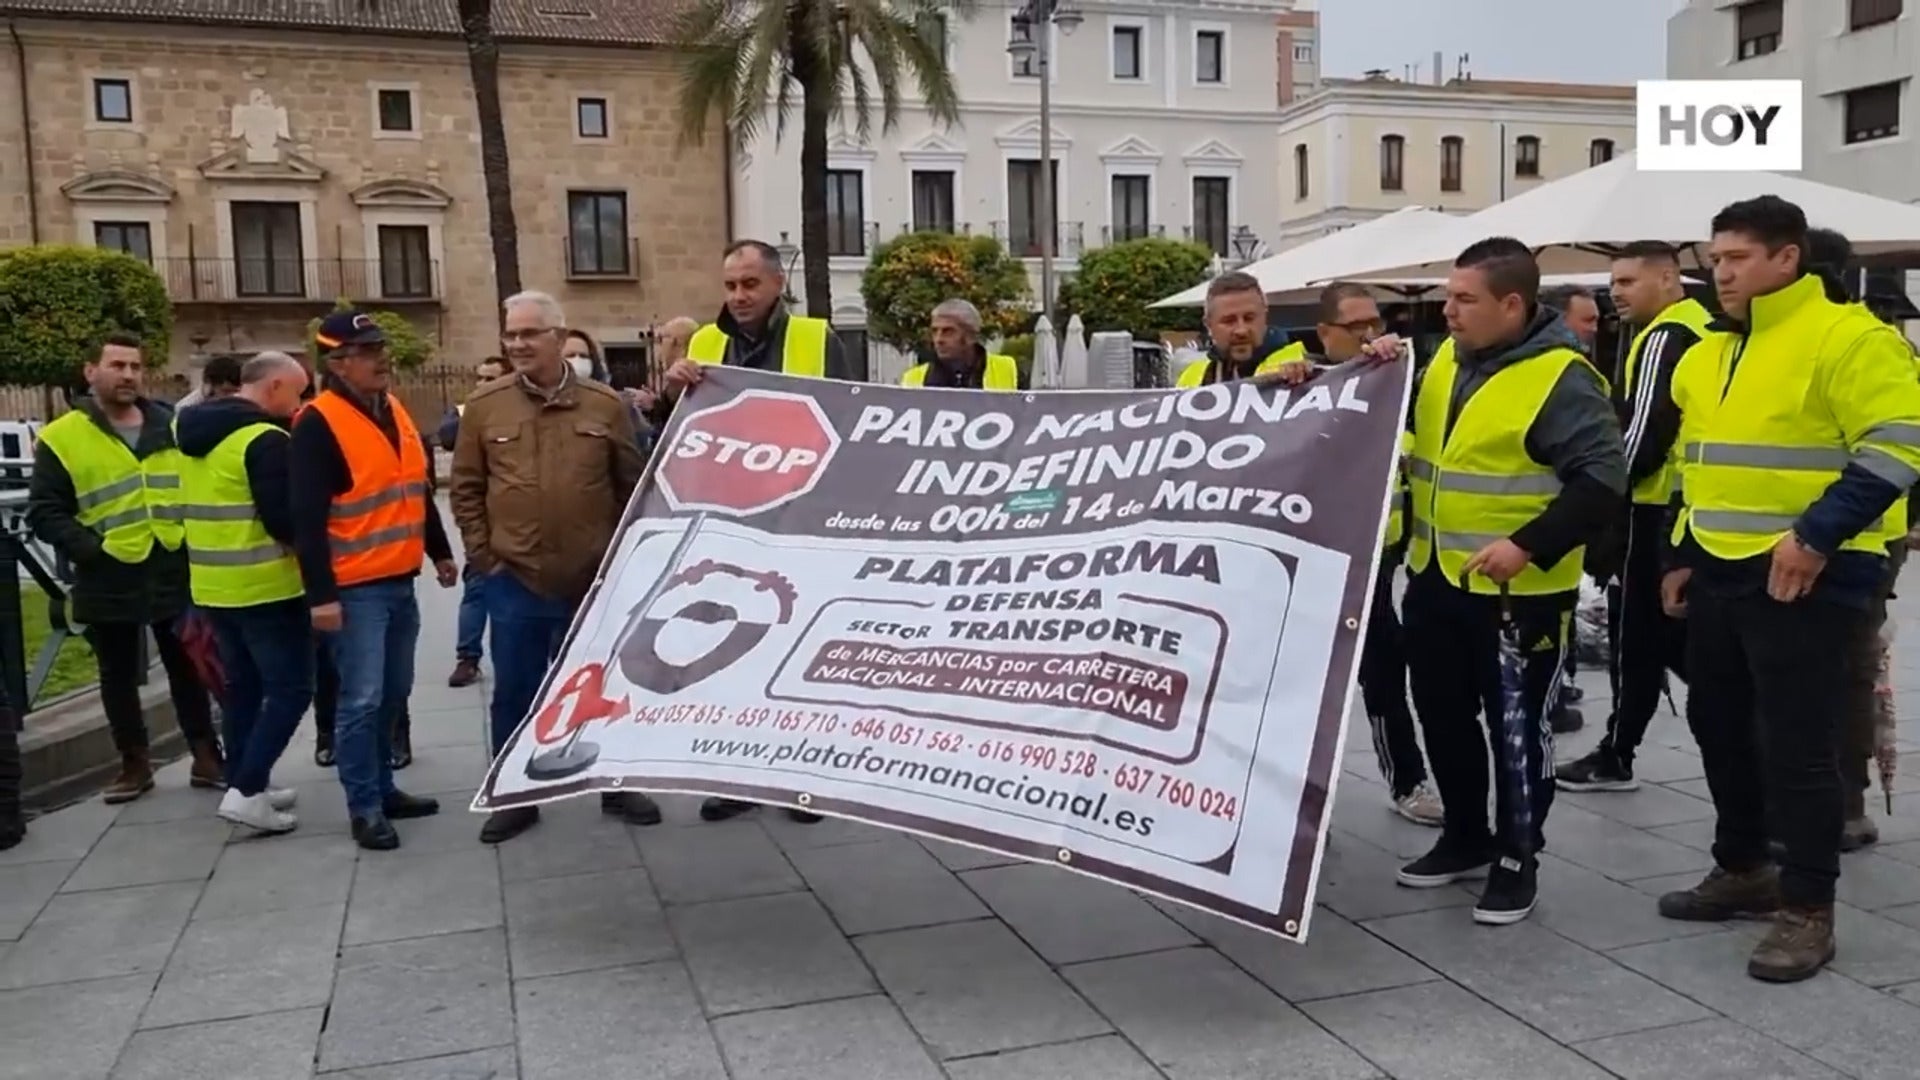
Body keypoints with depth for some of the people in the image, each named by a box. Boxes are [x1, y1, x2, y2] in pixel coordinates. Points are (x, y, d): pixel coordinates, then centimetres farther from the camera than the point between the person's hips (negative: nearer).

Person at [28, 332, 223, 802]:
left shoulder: (172, 427, 9)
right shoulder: (62, 439, -3)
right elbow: (44, 512, -4)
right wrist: (90, 550, -16)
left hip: (175, 574, 2)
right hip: (109, 582, -2)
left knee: (188, 671, 9)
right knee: (120, 677, 10)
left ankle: (206, 758, 18)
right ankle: (134, 763, 23)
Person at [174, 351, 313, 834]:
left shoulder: (191, 429, 11)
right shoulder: (265, 439, -18)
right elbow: (284, 519, -21)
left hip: (212, 584, 9)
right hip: (265, 587, -9)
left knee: (243, 686, 17)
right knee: (291, 687, -2)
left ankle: (244, 783, 23)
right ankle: (246, 791, -7)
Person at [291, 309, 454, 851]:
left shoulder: (395, 411, 11)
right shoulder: (318, 425, -14)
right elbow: (307, 517, -17)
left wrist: (439, 551, 24)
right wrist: (321, 594, -21)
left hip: (401, 582, 8)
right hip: (355, 590, -8)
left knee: (393, 693, 15)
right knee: (361, 700, -4)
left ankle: (384, 788, 28)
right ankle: (364, 808, 6)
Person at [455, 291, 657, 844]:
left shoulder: (606, 404, -1)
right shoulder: (485, 405, -1)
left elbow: (633, 485, 4)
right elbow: (465, 488, 4)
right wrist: (484, 556, -1)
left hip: (594, 580, 0)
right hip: (514, 582, 0)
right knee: (514, 693, 9)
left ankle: (618, 786, 27)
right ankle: (515, 796, 23)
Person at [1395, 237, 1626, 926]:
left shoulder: (1560, 377, -16)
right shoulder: (1446, 360, 8)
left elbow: (1602, 479, -20)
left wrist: (1529, 546, -28)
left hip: (1518, 592, -8)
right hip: (1435, 579, 8)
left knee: (1516, 728, 4)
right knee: (1443, 717, 16)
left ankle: (1517, 860, 20)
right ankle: (1466, 838, 33)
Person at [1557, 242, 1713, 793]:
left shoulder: (1664, 339, -15)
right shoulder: (1702, 333, 15)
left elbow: (1645, 431, -23)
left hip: (1653, 507, -10)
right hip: (1688, 504, 10)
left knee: (1635, 632, 0)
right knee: (1673, 630, 15)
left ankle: (1617, 755, 9)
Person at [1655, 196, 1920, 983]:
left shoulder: (1848, 337, -11)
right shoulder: (1709, 354, 14)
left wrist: (1815, 536, -24)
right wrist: (1684, 554, 19)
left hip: (1805, 579, -8)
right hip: (1720, 574, 8)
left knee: (1797, 745, -3)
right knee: (1720, 728, 15)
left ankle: (1807, 909, 9)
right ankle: (1742, 869, 31)